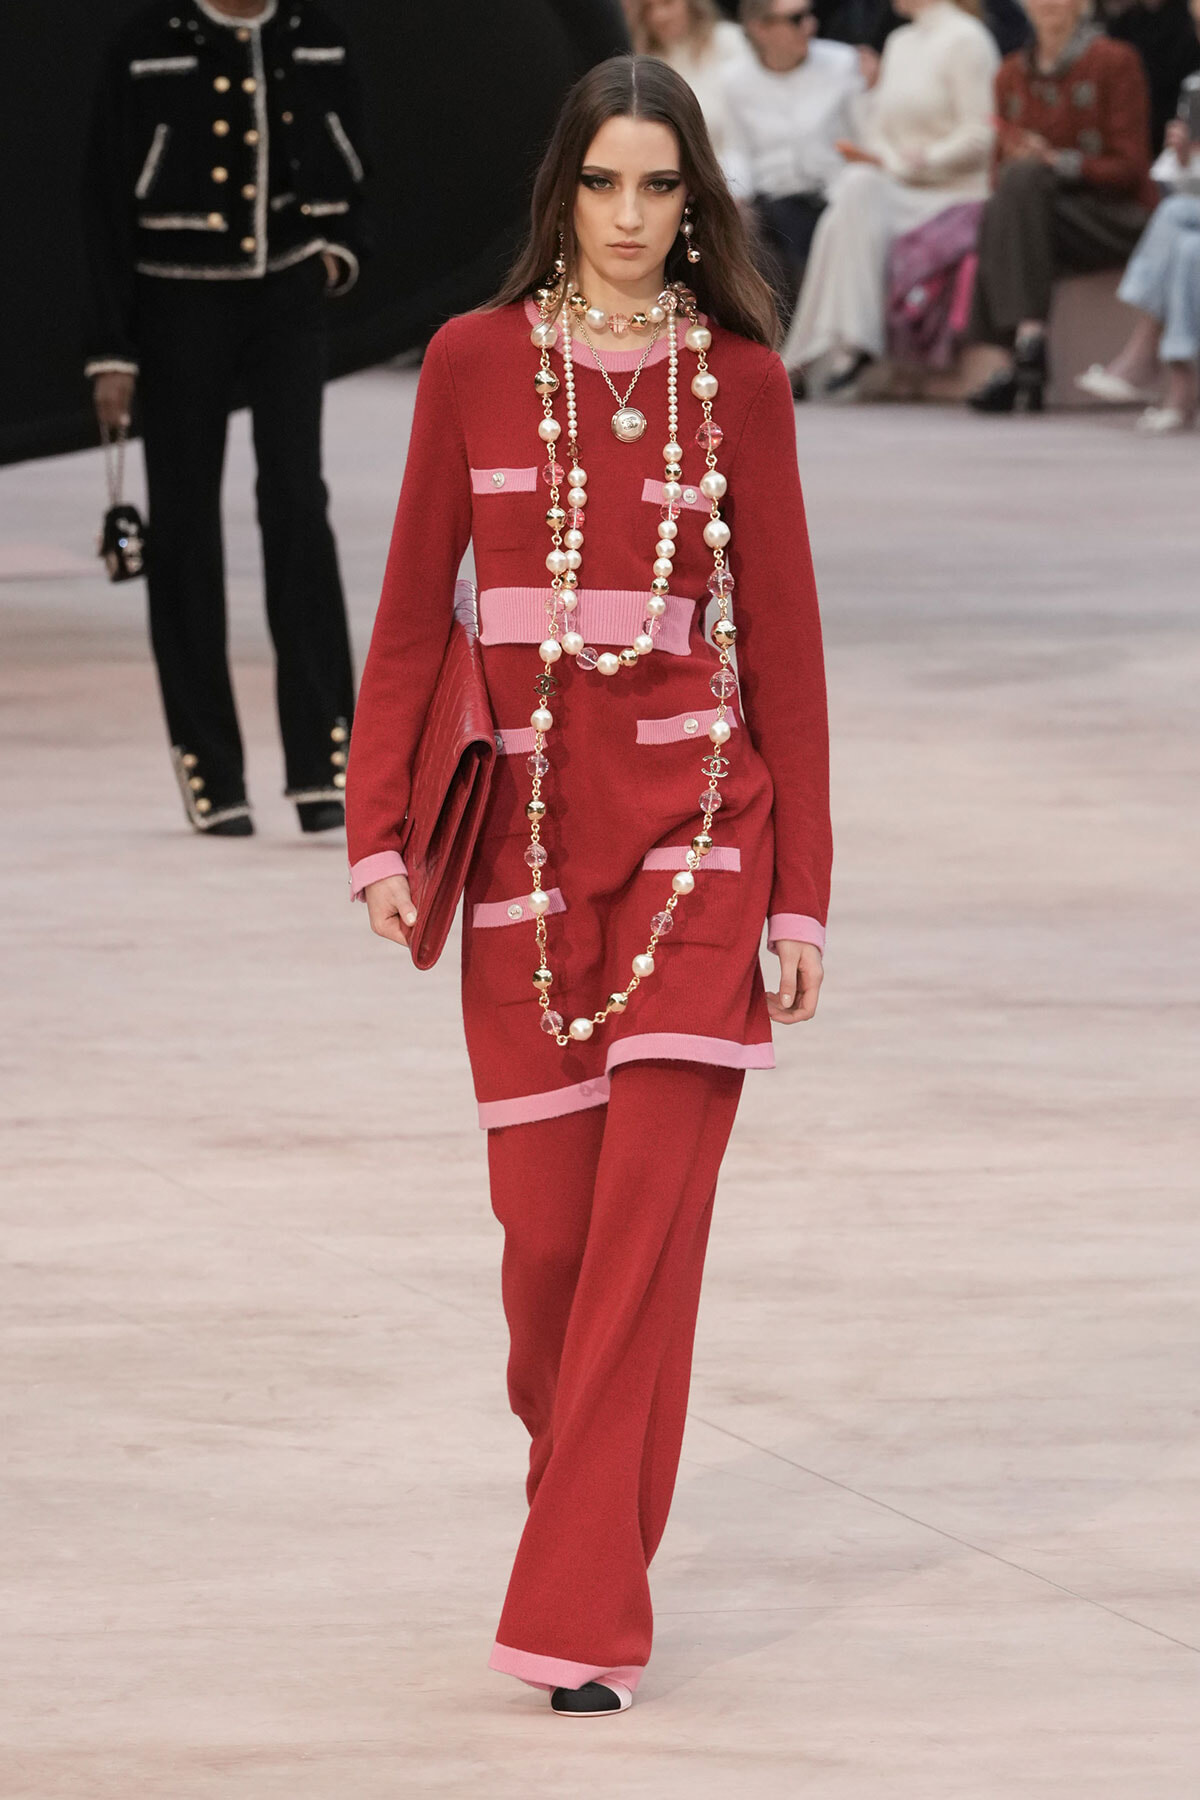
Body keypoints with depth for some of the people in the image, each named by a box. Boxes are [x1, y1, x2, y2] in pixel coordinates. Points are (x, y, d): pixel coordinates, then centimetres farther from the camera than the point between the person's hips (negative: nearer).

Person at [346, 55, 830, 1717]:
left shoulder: (738, 379, 2)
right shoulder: (476, 364, 3)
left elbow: (785, 640, 4)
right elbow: (413, 615, 6)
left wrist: (801, 891, 2)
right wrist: (378, 831, -4)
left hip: (697, 825, -1)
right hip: (528, 826, 1)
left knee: (649, 1221, -8)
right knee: (546, 1222, 3)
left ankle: (584, 1619, -5)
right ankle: (568, 1443, 37)